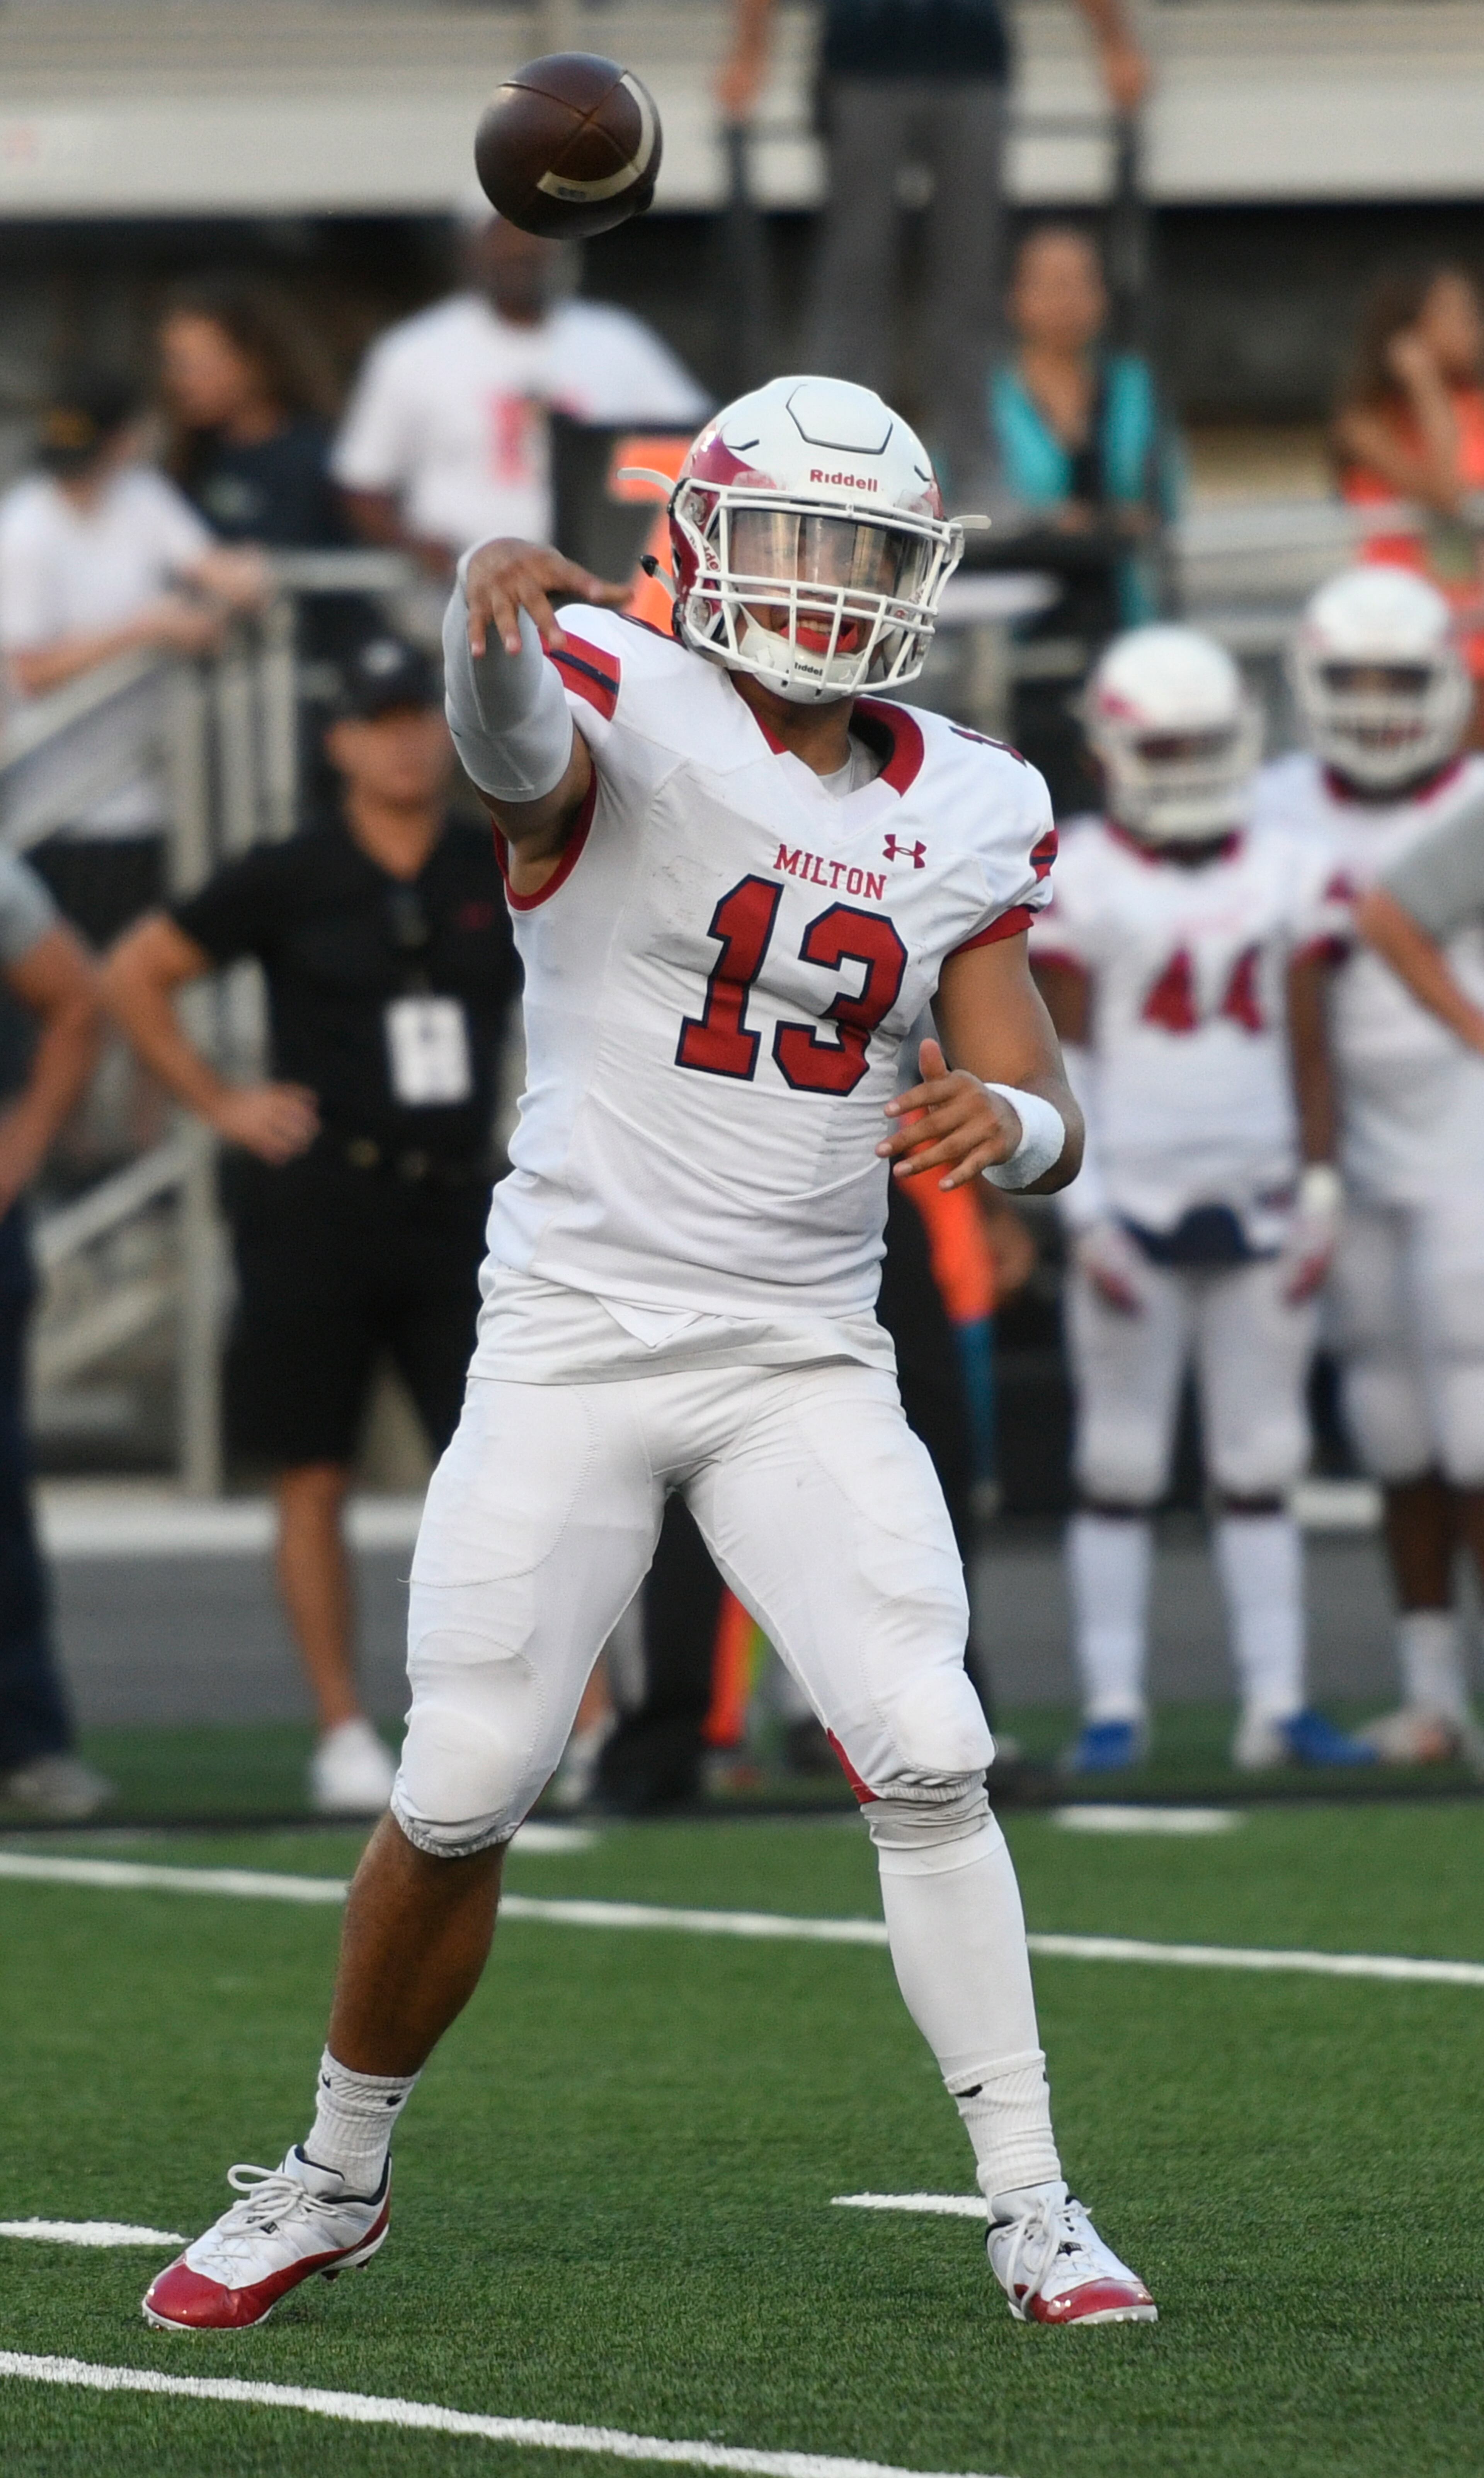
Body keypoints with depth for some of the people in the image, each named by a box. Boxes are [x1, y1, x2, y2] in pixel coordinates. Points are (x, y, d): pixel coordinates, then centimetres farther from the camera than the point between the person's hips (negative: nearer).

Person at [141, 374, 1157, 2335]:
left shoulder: (965, 815, 6)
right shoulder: (629, 715, -10)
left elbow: (1049, 1118, 6)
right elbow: (512, 738, -35)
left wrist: (1006, 1121, -20)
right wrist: (494, 620, -61)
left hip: (808, 1355, 3)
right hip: (575, 1340, -3)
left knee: (929, 1753, -11)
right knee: (461, 1797, -1)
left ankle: (1033, 2209, -3)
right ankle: (336, 2176, 21)